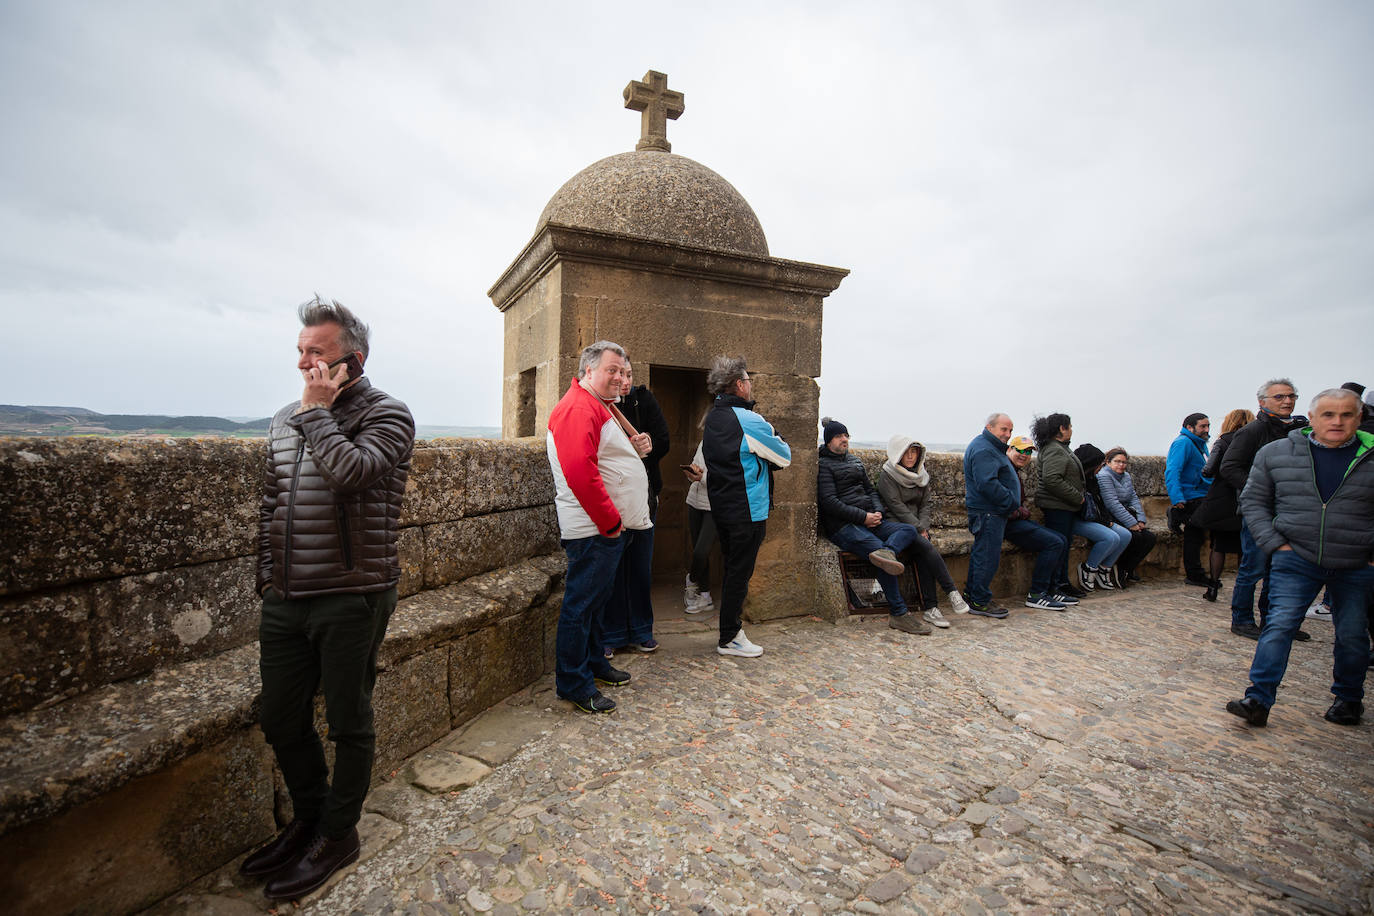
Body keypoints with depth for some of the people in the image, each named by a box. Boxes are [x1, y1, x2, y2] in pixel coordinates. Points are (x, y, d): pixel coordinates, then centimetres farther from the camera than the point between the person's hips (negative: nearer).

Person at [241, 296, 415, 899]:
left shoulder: (386, 414, -8)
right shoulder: (285, 419, 12)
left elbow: (350, 471, -28)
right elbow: (270, 507, 18)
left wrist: (317, 410, -15)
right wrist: (268, 578, 16)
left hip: (351, 597, -6)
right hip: (286, 600, 7)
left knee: (348, 723, 7)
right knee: (280, 719, 17)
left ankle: (338, 835, 29)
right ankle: (308, 818, 40)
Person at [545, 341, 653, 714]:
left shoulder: (604, 407, 18)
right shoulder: (578, 408, -16)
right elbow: (580, 472, -26)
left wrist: (637, 448, 9)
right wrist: (610, 521, -20)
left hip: (611, 526, 11)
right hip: (594, 528, -11)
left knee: (596, 598, 20)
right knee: (581, 603, -1)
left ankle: (594, 662, 35)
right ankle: (573, 684, 11)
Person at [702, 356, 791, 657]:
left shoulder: (712, 418, 9)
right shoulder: (748, 421, -18)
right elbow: (784, 457, -7)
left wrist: (762, 461, 6)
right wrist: (778, 439, 12)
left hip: (720, 506, 9)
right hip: (747, 511, -8)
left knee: (731, 569, 18)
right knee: (740, 573, 2)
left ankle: (731, 629, 30)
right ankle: (729, 638, 13)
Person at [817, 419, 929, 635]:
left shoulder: (856, 462, 24)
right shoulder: (824, 465, 0)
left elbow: (870, 490, 24)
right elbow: (829, 502, -11)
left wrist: (878, 512, 2)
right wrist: (863, 517, -14)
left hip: (869, 520, 8)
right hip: (843, 526, -8)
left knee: (909, 530, -12)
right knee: (877, 547, -27)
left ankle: (885, 552, -44)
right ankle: (899, 613, -23)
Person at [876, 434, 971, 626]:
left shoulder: (922, 474, 13)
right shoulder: (887, 475, -6)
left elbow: (926, 504, 11)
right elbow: (897, 506, -11)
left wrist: (924, 527, -5)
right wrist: (919, 529, -14)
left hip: (917, 525, 4)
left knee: (923, 556, -24)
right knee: (927, 547, -28)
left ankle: (930, 609, -24)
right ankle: (952, 592, -21)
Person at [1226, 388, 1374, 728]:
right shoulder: (1275, 453, -1)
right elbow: (1253, 500, 5)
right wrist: (1276, 544, -4)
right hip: (1297, 560, -1)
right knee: (1279, 625, -8)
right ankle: (1258, 700, -8)